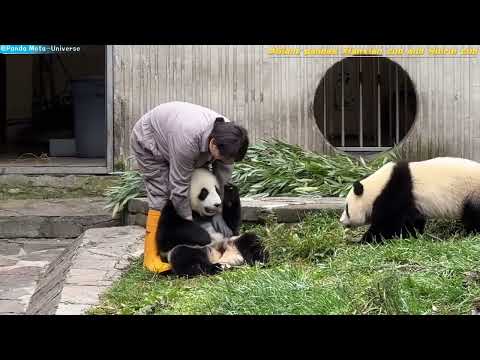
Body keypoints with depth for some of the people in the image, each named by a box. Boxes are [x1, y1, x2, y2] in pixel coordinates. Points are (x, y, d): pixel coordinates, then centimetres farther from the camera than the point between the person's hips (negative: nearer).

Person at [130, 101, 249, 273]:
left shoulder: (227, 135, -24)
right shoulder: (188, 139, -45)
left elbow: (222, 180, -12)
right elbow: (179, 187, -34)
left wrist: (217, 214, -14)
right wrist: (189, 220, -24)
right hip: (147, 141, -7)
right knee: (161, 197, -18)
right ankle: (151, 256, -14)